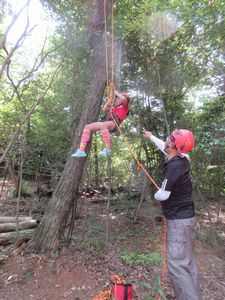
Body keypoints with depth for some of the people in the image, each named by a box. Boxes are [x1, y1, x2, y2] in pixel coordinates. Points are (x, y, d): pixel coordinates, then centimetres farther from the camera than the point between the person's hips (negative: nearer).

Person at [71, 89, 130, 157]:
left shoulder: (125, 107, 16)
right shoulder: (115, 107, 36)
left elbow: (124, 98, -4)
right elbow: (104, 109, 37)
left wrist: (116, 93, 14)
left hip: (114, 123, -8)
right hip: (105, 121, 8)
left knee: (103, 125, -42)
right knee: (87, 127, -7)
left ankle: (107, 150, -34)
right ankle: (81, 151, -17)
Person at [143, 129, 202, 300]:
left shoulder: (174, 166, -24)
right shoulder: (181, 159, 3)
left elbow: (163, 195, -23)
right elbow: (165, 148, 23)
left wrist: (156, 195, 1)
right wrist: (151, 137, 35)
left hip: (179, 220, -9)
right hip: (186, 217, 10)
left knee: (177, 263, -4)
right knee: (187, 261, 19)